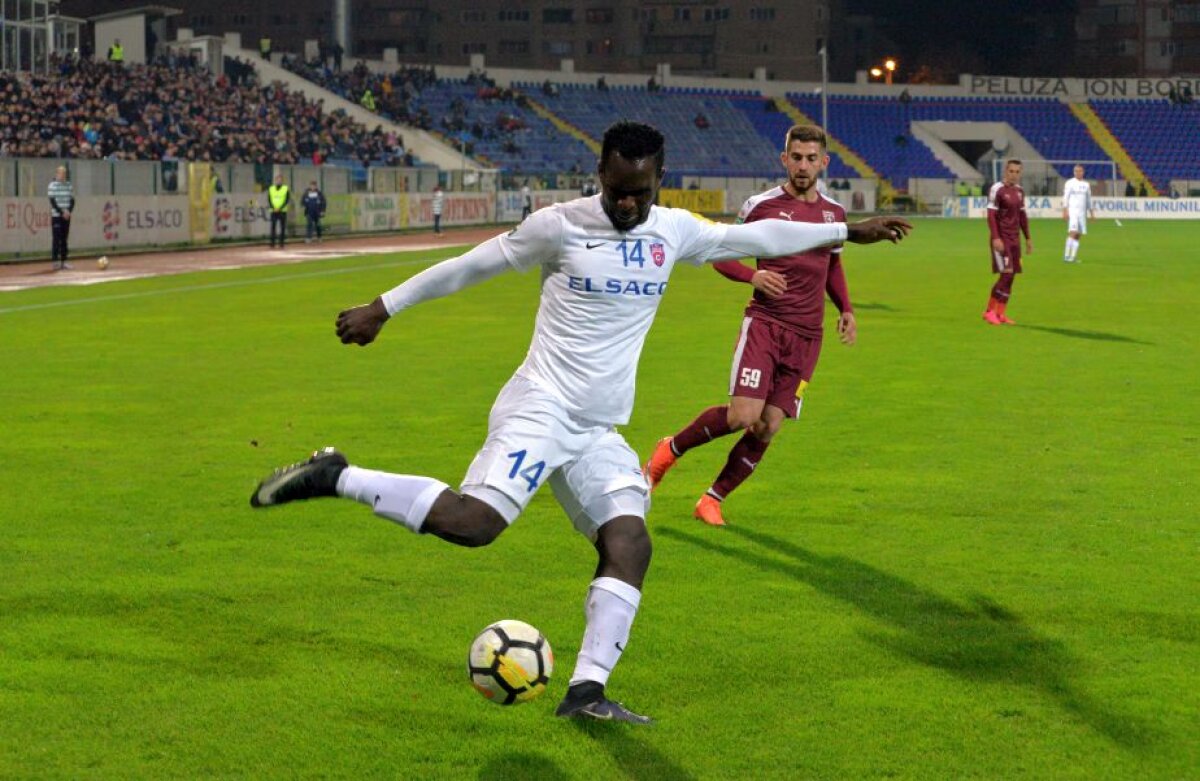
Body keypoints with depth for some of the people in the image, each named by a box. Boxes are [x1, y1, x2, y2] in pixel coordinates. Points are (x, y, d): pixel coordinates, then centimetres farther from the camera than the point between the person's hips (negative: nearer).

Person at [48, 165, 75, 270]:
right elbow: (53, 201, -10)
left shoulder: (69, 186, 11)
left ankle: (63, 261, 9)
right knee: (56, 239, -7)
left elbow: (72, 200, 10)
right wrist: (62, 212, -16)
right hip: (56, 216, -5)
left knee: (64, 239, 7)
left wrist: (69, 211, -7)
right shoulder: (53, 186, -4)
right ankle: (55, 261, -6)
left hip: (67, 216, 5)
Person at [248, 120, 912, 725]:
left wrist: (848, 231, 24)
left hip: (599, 433, 6)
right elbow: (471, 265, 2)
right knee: (472, 523, -25)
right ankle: (336, 478, -12)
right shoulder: (560, 226, -6)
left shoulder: (673, 231, 9)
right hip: (541, 408, -6)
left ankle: (586, 692, -9)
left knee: (630, 545, -10)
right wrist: (384, 307, 6)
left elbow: (756, 237, 20)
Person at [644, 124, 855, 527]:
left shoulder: (834, 212, 11)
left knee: (767, 429, -1)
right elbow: (720, 254, 4)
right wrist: (753, 276, -15)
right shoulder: (761, 205, -3)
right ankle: (671, 448, 8)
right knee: (743, 416, -18)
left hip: (806, 336, 4)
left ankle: (713, 499, 15)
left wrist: (846, 309, 11)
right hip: (764, 323, -4)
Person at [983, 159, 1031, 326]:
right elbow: (991, 215, -13)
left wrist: (1028, 238, 19)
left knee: (1011, 276, 5)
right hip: (1001, 238, -7)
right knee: (1006, 274, -13)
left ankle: (1000, 313, 10)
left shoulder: (1019, 191, 12)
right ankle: (990, 311, -5)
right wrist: (996, 238, -20)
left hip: (1014, 238, 7)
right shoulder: (997, 189, -10)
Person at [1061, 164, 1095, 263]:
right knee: (1073, 232, -18)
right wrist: (1065, 211, -12)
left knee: (1077, 235, 2)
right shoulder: (1069, 183, 1)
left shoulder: (1086, 184, 15)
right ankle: (1066, 256, -19)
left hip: (1082, 213, 5)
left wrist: (1091, 212, 17)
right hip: (1072, 211, -5)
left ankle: (1073, 257, 3)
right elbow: (1065, 198, -3)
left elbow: (1089, 200, 21)